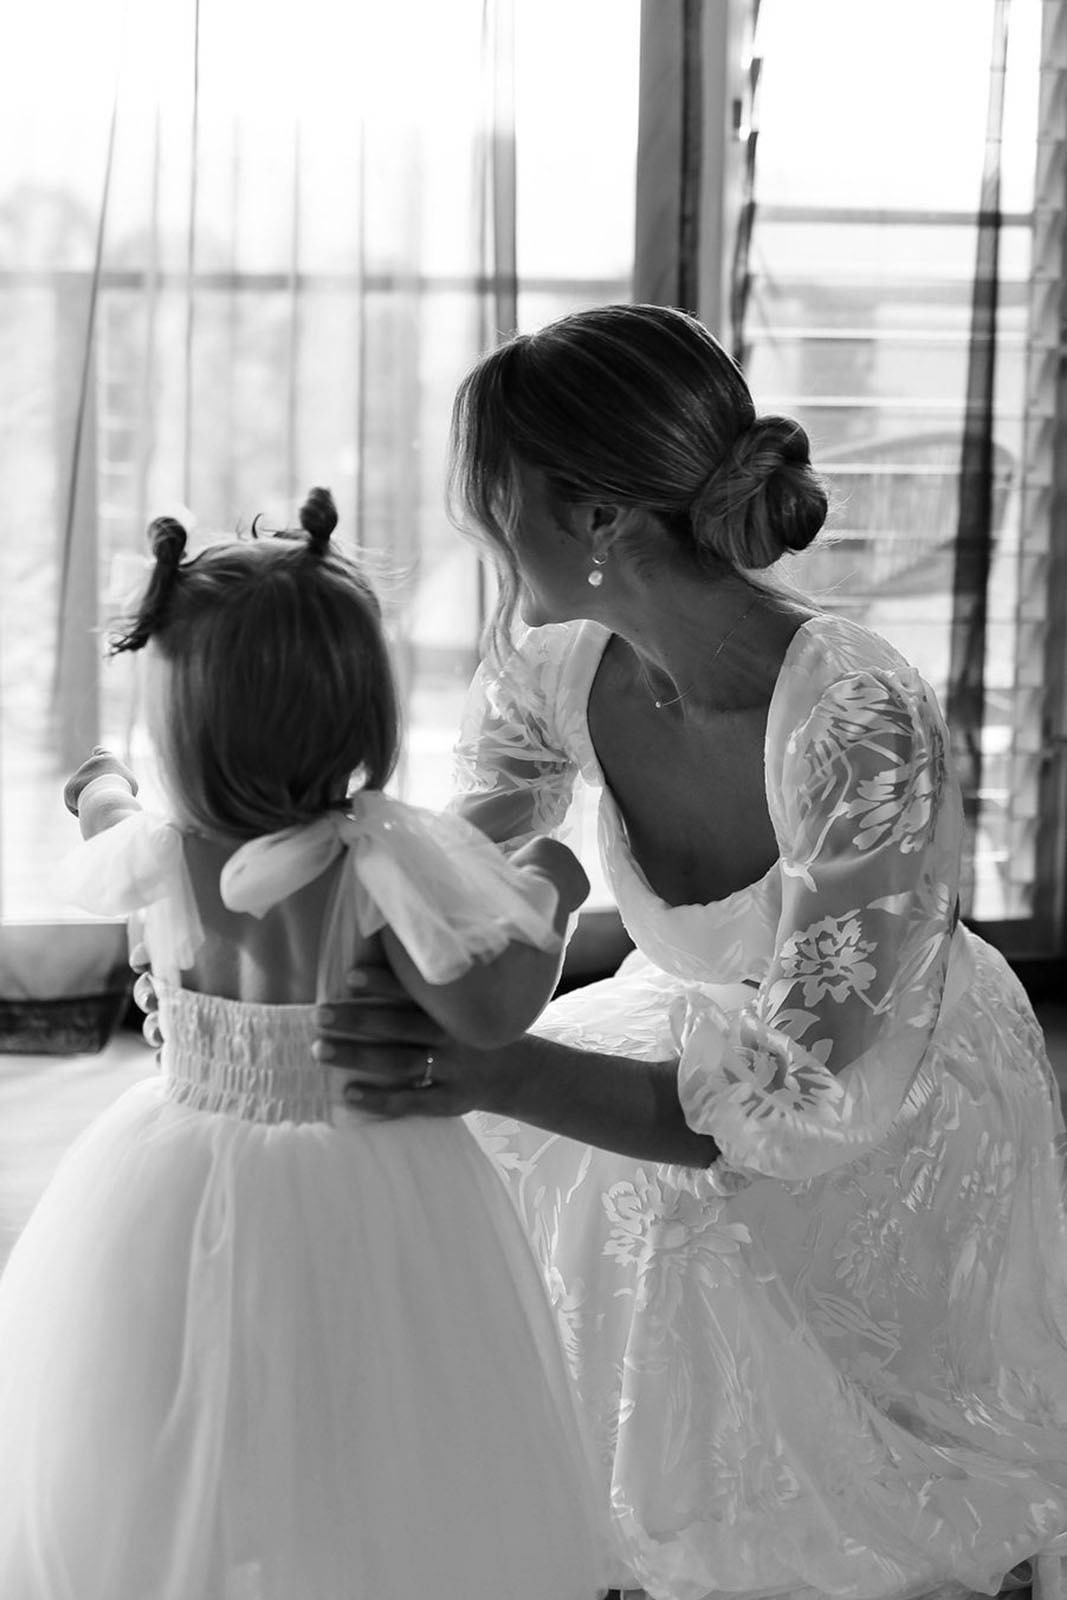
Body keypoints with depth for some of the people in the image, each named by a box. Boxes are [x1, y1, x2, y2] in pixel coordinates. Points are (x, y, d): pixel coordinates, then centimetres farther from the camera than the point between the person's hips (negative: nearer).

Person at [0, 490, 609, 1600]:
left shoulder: (161, 858, -12)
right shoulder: (387, 857, -23)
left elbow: (91, 871, 12)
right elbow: (484, 1011, -28)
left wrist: (99, 791, 34)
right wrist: (546, 895, -10)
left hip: (182, 1197, 3)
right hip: (361, 1214, -3)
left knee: (172, 1483, 22)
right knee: (378, 1502, 16)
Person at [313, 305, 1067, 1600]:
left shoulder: (860, 727, -40)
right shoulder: (553, 666, -21)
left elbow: (809, 1100, -38)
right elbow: (477, 834, 1)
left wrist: (501, 1070, -50)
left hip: (897, 1116, -4)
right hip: (698, 1042, 5)